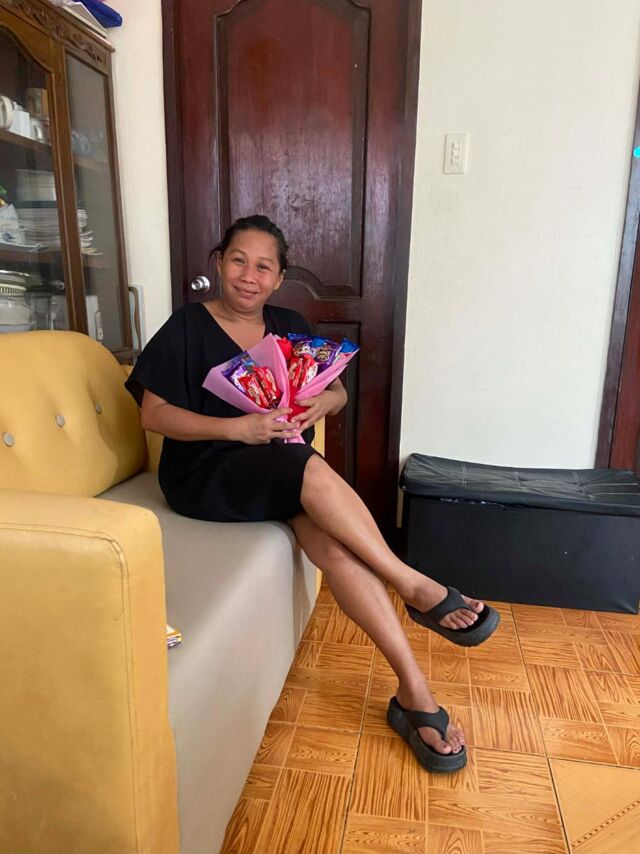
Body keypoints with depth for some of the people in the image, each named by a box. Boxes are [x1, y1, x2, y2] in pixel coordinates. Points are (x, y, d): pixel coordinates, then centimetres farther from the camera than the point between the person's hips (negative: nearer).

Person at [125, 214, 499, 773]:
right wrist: (237, 427, -21)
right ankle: (418, 589, -21)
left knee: (331, 537, -29)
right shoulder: (187, 328, -1)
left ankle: (413, 690, -25)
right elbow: (154, 414, -8)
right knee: (312, 471, -34)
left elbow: (337, 392, 15)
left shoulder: (290, 328, 12)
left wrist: (318, 405, -11)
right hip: (208, 474, -3)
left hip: (286, 465, 4)